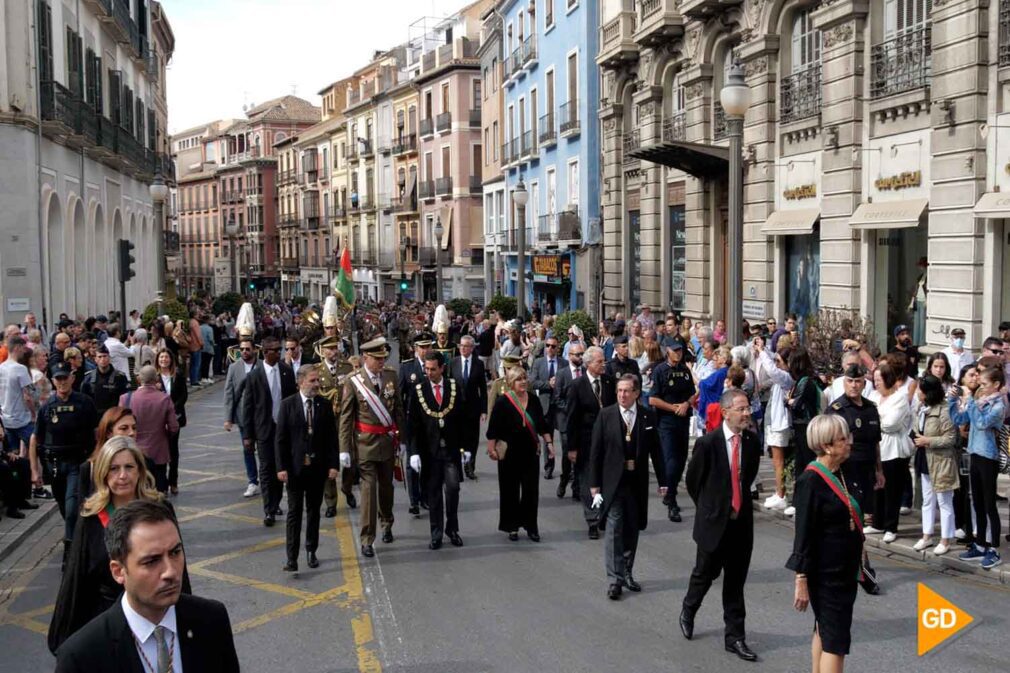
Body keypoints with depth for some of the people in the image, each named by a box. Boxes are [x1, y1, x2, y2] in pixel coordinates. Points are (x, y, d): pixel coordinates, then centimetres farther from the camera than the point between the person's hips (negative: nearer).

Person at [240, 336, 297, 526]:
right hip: (264, 429, -3)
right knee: (266, 469, -2)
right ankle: (269, 511, 1)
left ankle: (275, 503, 26)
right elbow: (247, 406, -3)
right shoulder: (254, 375, -6)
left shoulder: (287, 371, 1)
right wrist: (247, 434, -4)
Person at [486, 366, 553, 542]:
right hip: (510, 453, -3)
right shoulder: (502, 402, -9)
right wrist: (491, 449, -11)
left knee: (531, 489, 4)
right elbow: (493, 428, -9)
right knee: (510, 490, 6)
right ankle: (512, 527, 18)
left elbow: (542, 424, 12)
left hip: (531, 451, 3)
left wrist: (549, 443, 8)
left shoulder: (533, 400, 4)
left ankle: (531, 526, 14)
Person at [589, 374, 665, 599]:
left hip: (637, 482, 3)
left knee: (632, 530, 11)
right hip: (613, 481, -2)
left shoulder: (647, 416, 1)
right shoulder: (606, 415, -4)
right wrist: (594, 485, -5)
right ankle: (614, 579, -1)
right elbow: (596, 452, -3)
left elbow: (655, 450, 7)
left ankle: (626, 573, 24)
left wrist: (662, 480, 5)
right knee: (614, 529, -5)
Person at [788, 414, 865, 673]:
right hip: (825, 572, -8)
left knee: (824, 631, 18)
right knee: (836, 640, -5)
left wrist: (856, 568, 21)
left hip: (845, 570, 8)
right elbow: (804, 533, -19)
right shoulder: (810, 481, -19)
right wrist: (801, 579, -18)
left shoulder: (840, 474, 6)